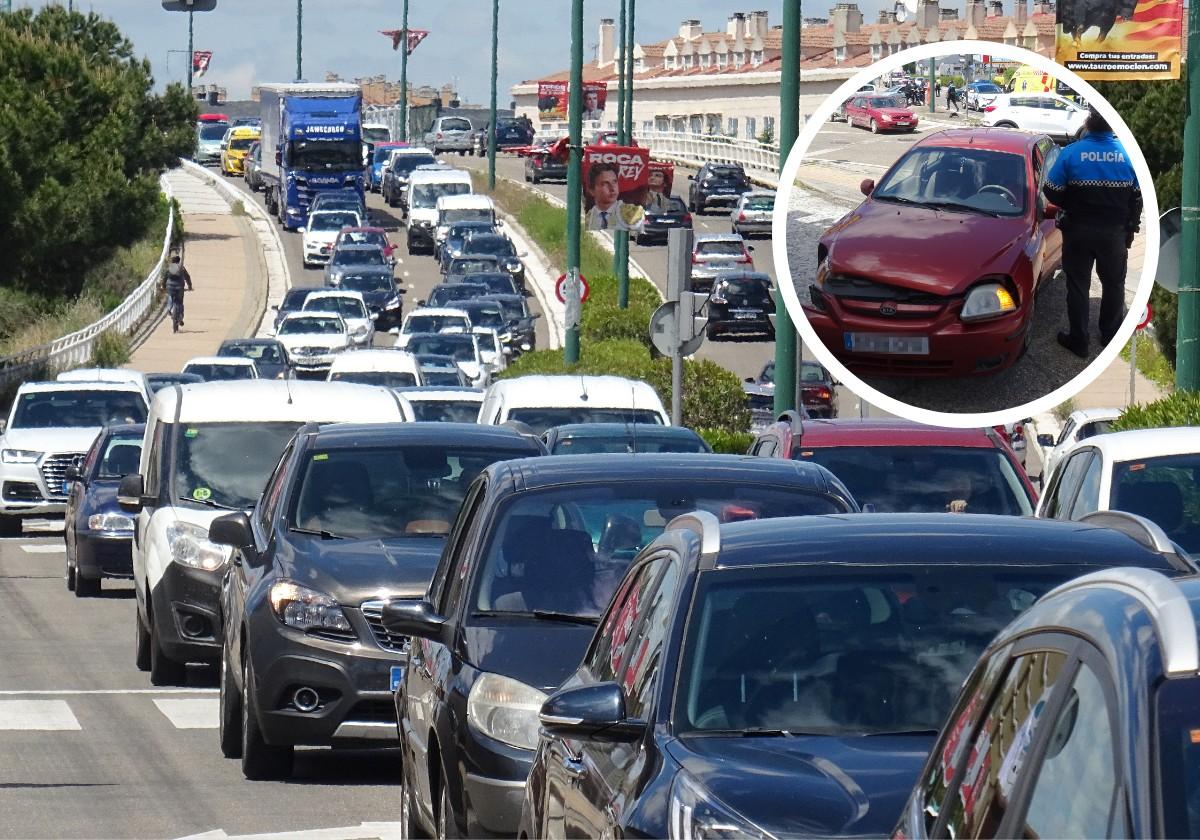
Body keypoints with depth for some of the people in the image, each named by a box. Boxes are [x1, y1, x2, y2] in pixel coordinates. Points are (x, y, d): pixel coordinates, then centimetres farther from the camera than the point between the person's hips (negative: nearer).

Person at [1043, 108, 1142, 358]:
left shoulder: (1072, 153, -16)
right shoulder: (1128, 154, -8)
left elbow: (1052, 192, -13)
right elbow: (1137, 197, 0)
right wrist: (1131, 228, 13)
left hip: (1079, 231, -2)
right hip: (1115, 232, 2)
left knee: (1078, 286, 8)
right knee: (1113, 283, 19)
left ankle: (1078, 340, 12)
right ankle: (1110, 334, 30)